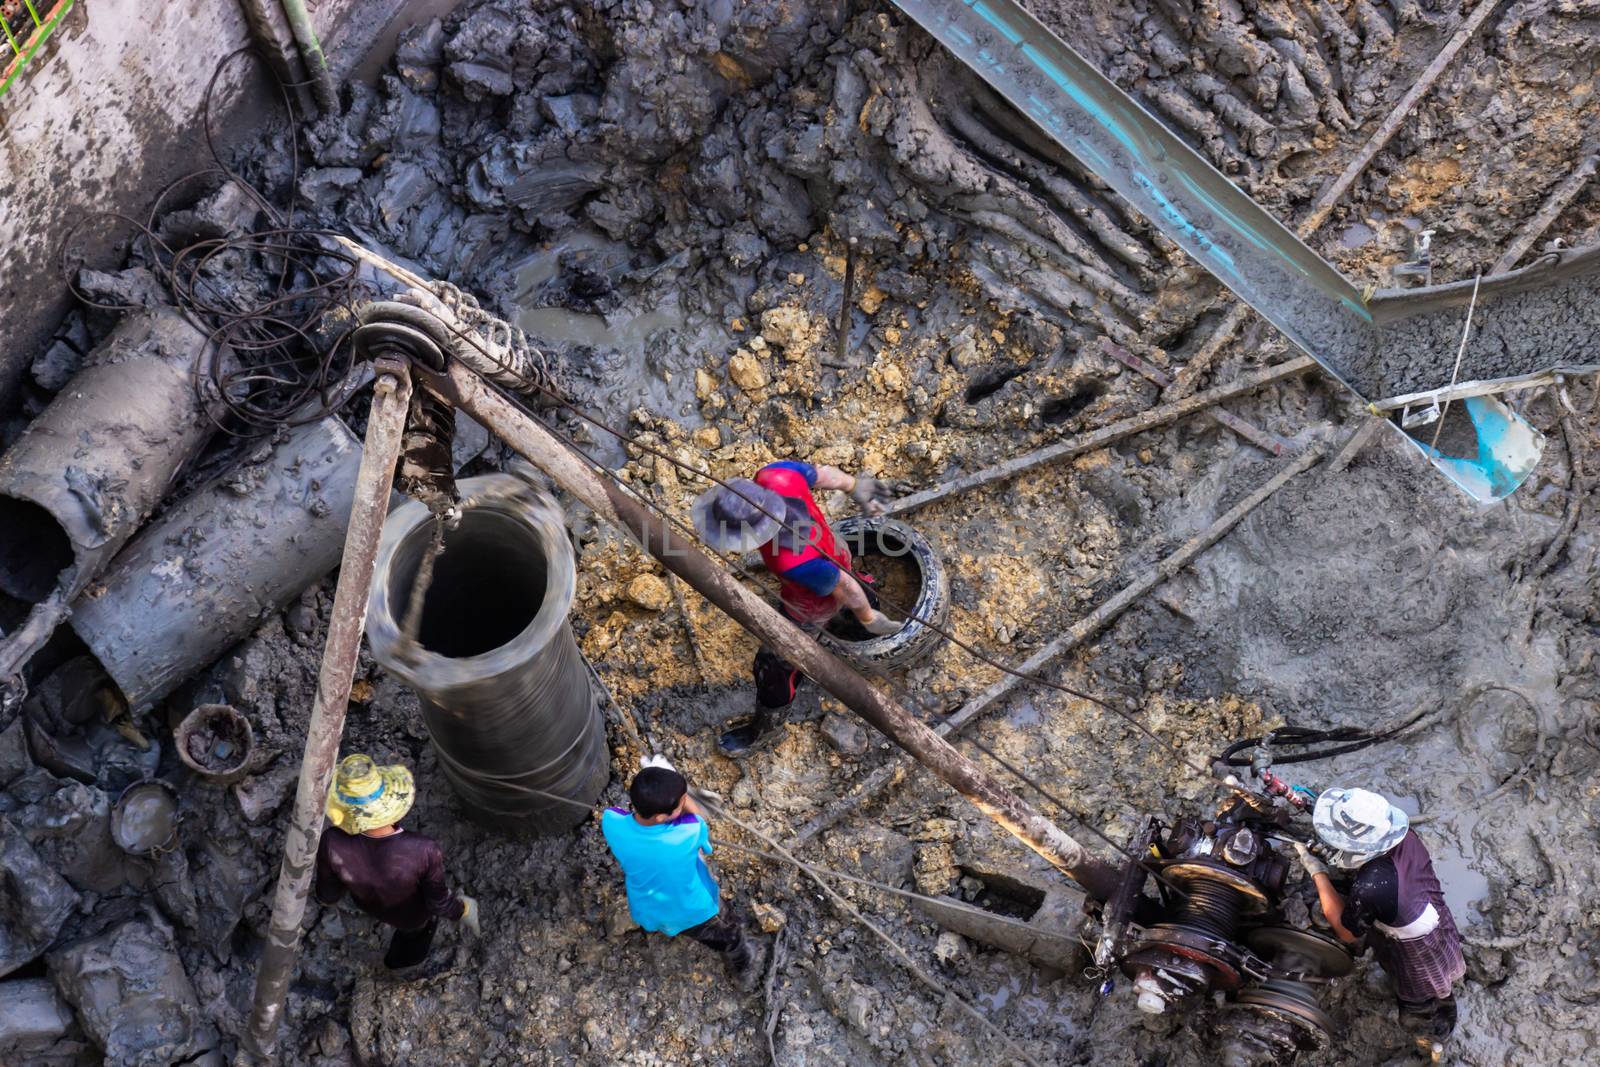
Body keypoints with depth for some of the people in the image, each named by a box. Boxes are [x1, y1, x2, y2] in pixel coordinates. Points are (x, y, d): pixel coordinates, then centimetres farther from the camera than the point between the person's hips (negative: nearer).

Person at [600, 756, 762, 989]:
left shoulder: (611, 822, -36)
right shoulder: (687, 834, -43)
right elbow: (700, 818, -17)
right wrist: (676, 786, -17)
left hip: (648, 913, 3)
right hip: (695, 912, -3)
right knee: (730, 939, 30)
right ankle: (747, 975, 59)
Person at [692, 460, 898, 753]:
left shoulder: (791, 561, -49)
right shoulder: (772, 476, -35)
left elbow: (845, 587, -32)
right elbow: (824, 474, -16)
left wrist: (868, 619, -12)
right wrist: (855, 485, 6)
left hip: (812, 605, -6)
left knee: (776, 662, 16)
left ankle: (761, 724, 44)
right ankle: (867, 599, 77)